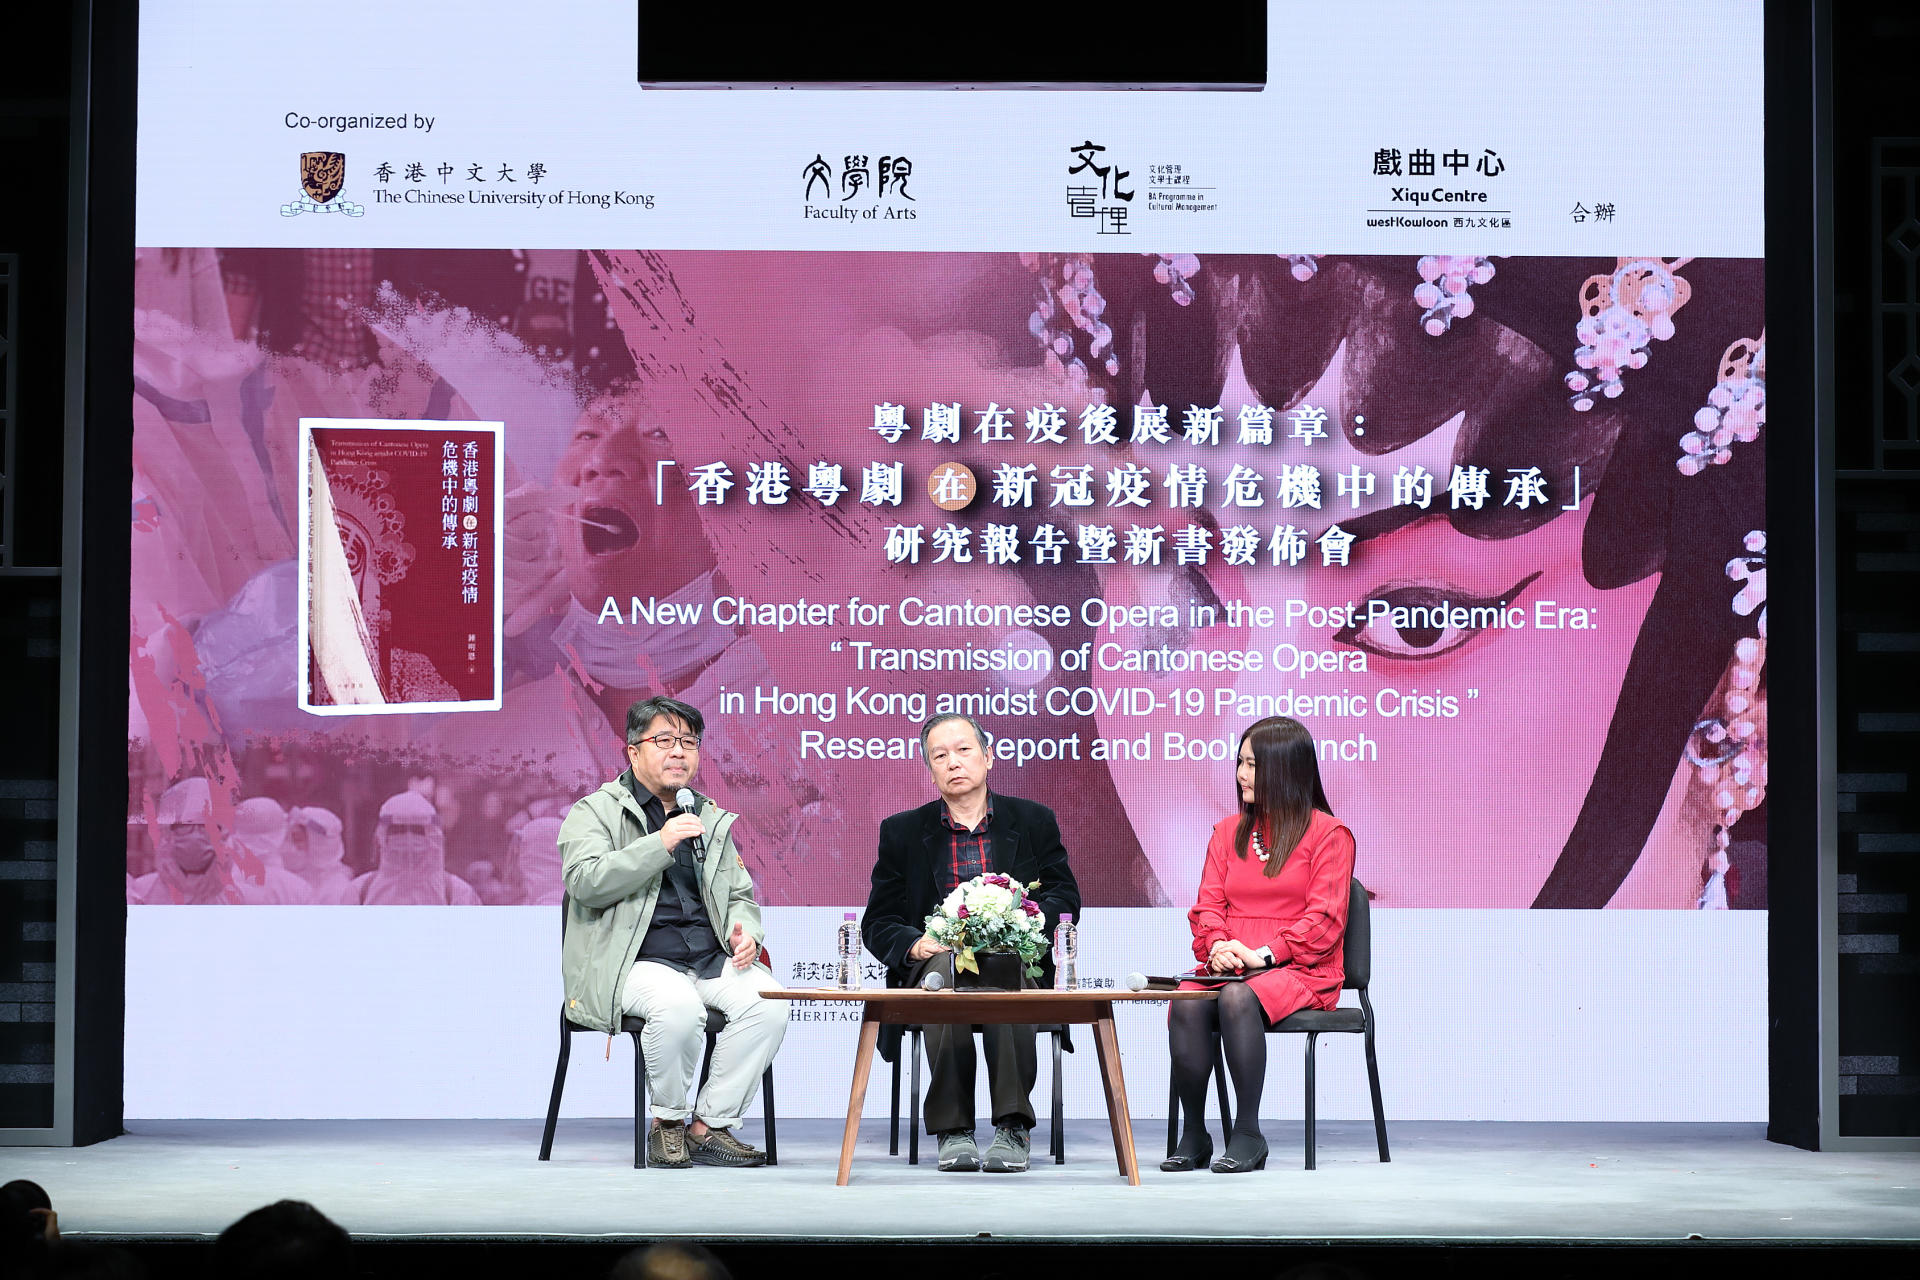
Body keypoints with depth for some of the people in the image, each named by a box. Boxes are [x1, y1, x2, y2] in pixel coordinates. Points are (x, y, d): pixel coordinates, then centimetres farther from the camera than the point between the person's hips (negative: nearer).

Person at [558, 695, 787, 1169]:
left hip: (711, 957, 5)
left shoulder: (711, 819, 22)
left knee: (768, 1001, -25)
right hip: (638, 962, -5)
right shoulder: (595, 812, 5)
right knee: (679, 1005, -37)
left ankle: (709, 1125, -12)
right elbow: (585, 882, -12)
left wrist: (745, 932, 3)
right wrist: (660, 845, -19)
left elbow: (740, 894, 26)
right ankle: (668, 1120, -10)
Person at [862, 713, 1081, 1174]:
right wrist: (915, 943, -13)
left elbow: (1065, 899, 7)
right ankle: (952, 1129, -34)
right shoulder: (902, 831, 14)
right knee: (946, 972, -37)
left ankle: (1012, 1126, -37)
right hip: (933, 961, 0)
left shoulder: (1034, 821, 13)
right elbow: (878, 923, 11)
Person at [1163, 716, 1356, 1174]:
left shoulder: (1328, 833, 2)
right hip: (1229, 964, 4)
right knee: (1187, 1003, -30)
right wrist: (1217, 945, -10)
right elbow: (1208, 905, 13)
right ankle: (1193, 1135, -22)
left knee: (1238, 998, -37)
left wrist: (1262, 954, -18)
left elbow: (1323, 918, -6)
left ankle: (1248, 1133, -30)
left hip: (1298, 971, -4)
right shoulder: (1228, 832, 19)